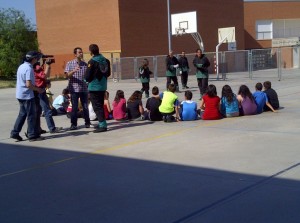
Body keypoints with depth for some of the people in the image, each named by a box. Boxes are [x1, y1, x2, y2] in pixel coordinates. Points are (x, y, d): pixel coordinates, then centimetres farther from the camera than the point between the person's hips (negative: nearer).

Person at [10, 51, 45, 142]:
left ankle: (15, 133, 16)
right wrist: (38, 89, -11)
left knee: (22, 114, 16)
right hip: (27, 95, -9)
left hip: (20, 94, 9)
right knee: (31, 115, 0)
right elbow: (29, 84, -25)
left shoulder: (21, 66, 11)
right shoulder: (29, 69, -19)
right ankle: (32, 135, 7)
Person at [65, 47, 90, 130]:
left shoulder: (85, 64, 11)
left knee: (85, 107, 6)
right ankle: (73, 124, 6)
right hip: (74, 88, -3)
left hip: (84, 88, 3)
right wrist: (74, 71, -25)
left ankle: (87, 122, 18)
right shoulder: (70, 63, 2)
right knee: (74, 107, -1)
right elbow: (67, 75, -8)